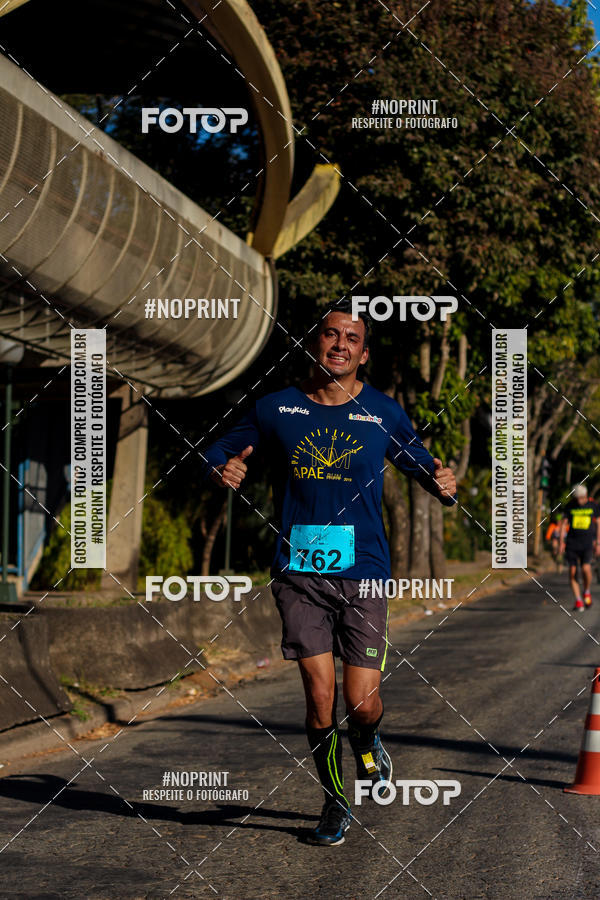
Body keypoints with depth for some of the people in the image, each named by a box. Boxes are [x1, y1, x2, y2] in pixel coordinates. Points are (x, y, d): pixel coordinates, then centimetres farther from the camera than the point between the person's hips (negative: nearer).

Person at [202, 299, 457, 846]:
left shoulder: (384, 414, 4)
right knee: (320, 697, -4)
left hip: (362, 573, 0)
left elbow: (424, 468, 11)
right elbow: (221, 452, 14)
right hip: (298, 572, 0)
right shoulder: (277, 409, 5)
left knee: (361, 702, -6)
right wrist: (223, 469, -10)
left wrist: (444, 487, -12)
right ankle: (336, 804, 17)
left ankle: (368, 745, 31)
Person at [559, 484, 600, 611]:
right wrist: (562, 541, 1)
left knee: (586, 568, -19)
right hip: (572, 542, 2)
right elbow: (564, 523, 8)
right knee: (572, 571, -5)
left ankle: (587, 591, 8)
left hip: (587, 543, -2)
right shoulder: (570, 506, 4)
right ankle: (578, 600, 3)